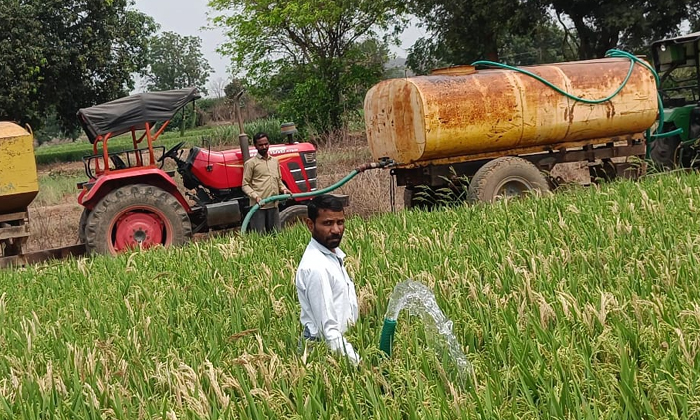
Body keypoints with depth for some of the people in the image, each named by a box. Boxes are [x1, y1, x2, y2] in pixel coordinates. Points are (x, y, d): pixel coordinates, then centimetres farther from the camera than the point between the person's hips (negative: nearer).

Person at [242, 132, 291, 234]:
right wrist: (255, 196, -19)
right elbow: (245, 185, -4)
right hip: (258, 205, -6)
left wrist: (283, 189, 5)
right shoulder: (250, 163, -2)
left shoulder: (274, 161, 15)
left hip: (273, 205, 6)